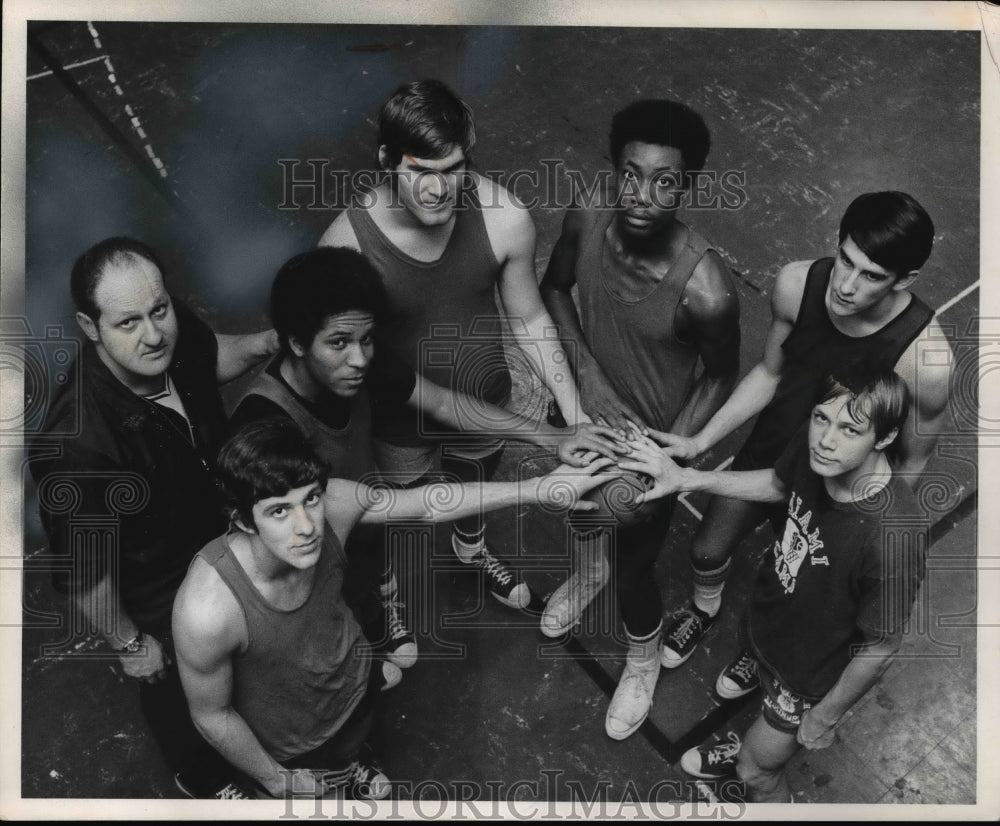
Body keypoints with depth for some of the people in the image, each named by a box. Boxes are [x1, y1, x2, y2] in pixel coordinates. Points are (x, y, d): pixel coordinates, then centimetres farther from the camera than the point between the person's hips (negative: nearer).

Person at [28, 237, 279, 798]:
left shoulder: (175, 334, -24)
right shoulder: (78, 442, -43)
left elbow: (213, 357, 3)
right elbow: (84, 573, -28)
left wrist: (261, 344, -15)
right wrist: (129, 643, -14)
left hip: (218, 542, 6)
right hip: (157, 606, -5)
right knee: (182, 694, 26)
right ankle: (201, 779, 59)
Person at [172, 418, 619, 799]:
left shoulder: (334, 505, -32)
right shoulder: (208, 611, -42)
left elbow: (427, 503, -16)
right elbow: (211, 714, -24)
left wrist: (540, 488, -15)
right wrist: (278, 781, -9)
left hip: (353, 689, 5)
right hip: (287, 747, -4)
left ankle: (348, 763, 69)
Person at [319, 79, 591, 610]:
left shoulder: (505, 219, -26)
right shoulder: (346, 244, -31)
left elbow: (528, 318, -9)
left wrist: (572, 409, -10)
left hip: (486, 402, 3)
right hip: (402, 423, -2)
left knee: (477, 485, 33)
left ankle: (471, 545, 70)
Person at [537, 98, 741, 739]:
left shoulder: (706, 290, -35)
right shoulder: (587, 220, -24)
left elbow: (720, 377, -15)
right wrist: (588, 375, -14)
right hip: (588, 413, 4)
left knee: (634, 570, 16)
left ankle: (643, 660, 52)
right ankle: (587, 570, 71)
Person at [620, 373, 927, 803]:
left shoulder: (893, 535, -41)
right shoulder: (812, 444, -24)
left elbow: (881, 645, -24)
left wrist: (826, 716, -9)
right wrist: (685, 478, -8)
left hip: (810, 672, -6)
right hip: (768, 619, 6)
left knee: (757, 771, 17)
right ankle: (756, 744, 68)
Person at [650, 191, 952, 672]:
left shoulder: (925, 357, -36)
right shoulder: (796, 285, -27)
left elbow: (911, 462, -17)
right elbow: (769, 373, -7)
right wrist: (700, 442, -12)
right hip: (769, 451, 3)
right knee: (708, 551, 21)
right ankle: (705, 610, 59)